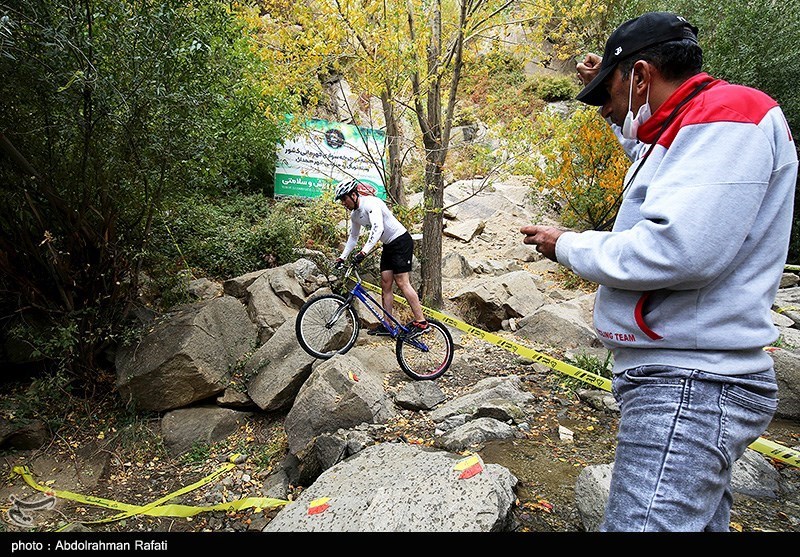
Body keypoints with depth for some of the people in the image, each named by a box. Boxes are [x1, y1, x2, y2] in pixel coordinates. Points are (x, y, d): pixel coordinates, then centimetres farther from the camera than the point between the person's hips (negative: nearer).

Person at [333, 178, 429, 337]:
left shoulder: (370, 203, -21)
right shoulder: (354, 215, 8)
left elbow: (378, 228, -34)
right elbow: (353, 237, 21)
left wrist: (364, 251, -41)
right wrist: (342, 257, 15)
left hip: (401, 241, -9)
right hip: (388, 245, 9)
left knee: (402, 283, -14)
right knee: (385, 285, 4)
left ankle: (421, 322, -9)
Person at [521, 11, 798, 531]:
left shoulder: (728, 113, -12)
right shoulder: (690, 127, 20)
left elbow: (676, 251, -27)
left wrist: (567, 246, -12)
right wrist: (611, 85, 41)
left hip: (691, 388, -11)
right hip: (675, 378, 11)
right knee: (700, 520, 20)